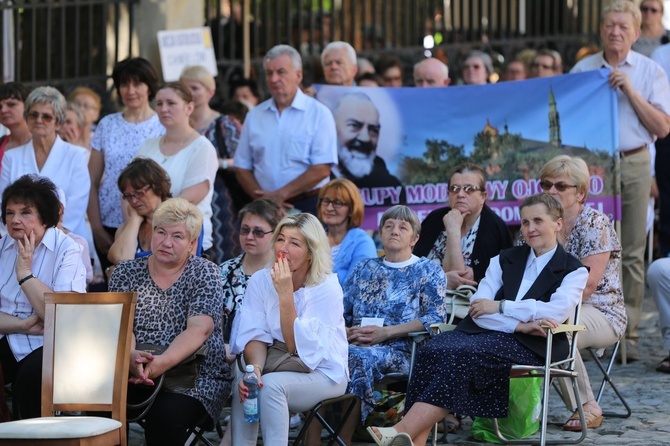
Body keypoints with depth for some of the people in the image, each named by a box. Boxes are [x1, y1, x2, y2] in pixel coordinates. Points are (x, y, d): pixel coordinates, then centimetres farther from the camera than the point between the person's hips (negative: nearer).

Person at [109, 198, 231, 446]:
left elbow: (199, 329, -12)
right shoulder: (126, 273, 12)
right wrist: (131, 356, -26)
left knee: (165, 415, -33)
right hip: (134, 374, 2)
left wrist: (161, 363, -30)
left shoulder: (204, 273, 3)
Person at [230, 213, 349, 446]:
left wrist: (286, 294, -25)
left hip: (322, 375, -3)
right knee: (242, 387, -28)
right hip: (281, 370, 3)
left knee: (271, 385, -32)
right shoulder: (260, 280, -3)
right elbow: (255, 336, -8)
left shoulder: (326, 288, -15)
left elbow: (297, 348, -19)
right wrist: (255, 368, -30)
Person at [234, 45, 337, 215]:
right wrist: (263, 198, -6)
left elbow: (322, 169, -8)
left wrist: (280, 195, -11)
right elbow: (242, 167, 12)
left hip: (307, 206, -3)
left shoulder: (318, 113, 0)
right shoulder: (254, 116, 13)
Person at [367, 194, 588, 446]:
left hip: (528, 345, -5)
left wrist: (500, 306, -10)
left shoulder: (573, 271, 10)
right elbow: (477, 307, 6)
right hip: (485, 332, 5)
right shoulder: (505, 260, 22)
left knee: (460, 356, -34)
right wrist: (520, 324, -12)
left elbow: (557, 311, -12)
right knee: (432, 351, -29)